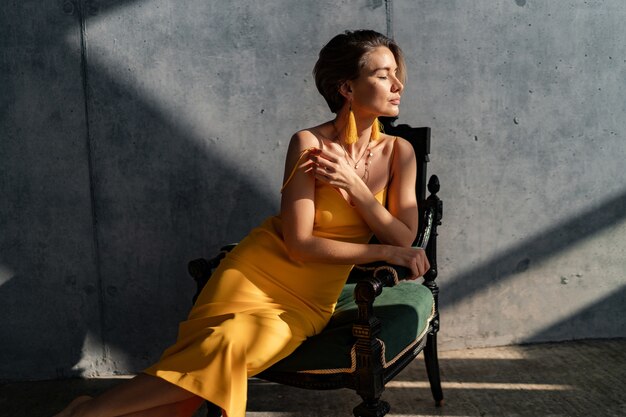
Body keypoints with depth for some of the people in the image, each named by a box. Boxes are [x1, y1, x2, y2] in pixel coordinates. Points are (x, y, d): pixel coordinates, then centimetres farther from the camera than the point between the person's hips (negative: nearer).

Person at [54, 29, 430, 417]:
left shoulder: (399, 152, 2)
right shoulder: (310, 144, -11)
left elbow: (405, 240, -3)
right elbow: (300, 245, -14)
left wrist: (354, 185, -15)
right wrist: (383, 251, -13)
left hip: (307, 304, 3)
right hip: (261, 269, -2)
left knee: (230, 350, -24)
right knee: (211, 354, -28)